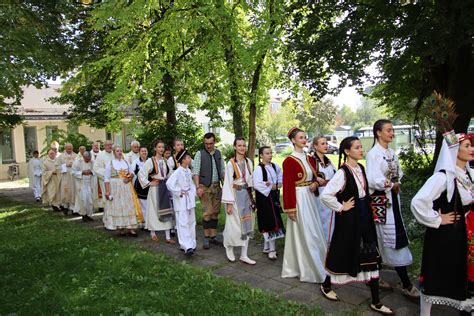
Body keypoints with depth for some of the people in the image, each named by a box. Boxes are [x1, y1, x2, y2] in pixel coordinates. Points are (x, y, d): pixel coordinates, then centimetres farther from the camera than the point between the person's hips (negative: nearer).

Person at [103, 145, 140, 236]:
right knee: (117, 207, -1)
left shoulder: (126, 162, 12)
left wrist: (130, 177, -5)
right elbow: (106, 179, -4)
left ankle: (130, 228, 3)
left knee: (128, 206, 0)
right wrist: (107, 191, -11)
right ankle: (121, 228, 8)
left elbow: (132, 172, 18)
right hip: (115, 188, -3)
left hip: (126, 188, 3)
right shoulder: (110, 163, 0)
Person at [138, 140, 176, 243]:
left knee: (167, 210, 3)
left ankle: (168, 237, 6)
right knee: (154, 210, 5)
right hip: (155, 188, -4)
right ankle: (153, 233, 24)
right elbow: (141, 173, -11)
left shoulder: (165, 161, 7)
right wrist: (149, 183, -9)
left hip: (165, 188, 4)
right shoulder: (150, 161, -8)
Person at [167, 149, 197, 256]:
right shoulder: (178, 172, -17)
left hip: (189, 200, 8)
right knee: (183, 223, -8)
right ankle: (187, 247, -9)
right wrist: (179, 193, -18)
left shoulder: (188, 171, 7)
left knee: (191, 222, 13)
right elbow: (169, 183, -27)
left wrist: (193, 193, 7)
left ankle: (191, 244, 23)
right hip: (181, 201, -8)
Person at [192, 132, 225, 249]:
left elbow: (222, 170, 14)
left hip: (217, 186, 5)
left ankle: (213, 237, 17)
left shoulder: (218, 153, 10)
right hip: (205, 187, -4)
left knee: (215, 212, 8)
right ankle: (206, 238, 6)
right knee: (207, 213, -5)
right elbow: (195, 172, -7)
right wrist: (198, 187, -17)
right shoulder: (200, 154, -3)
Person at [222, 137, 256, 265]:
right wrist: (229, 203, -14)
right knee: (234, 225, 1)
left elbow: (250, 180, 9)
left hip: (246, 194, 5)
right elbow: (227, 183, -11)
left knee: (246, 224, 7)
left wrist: (251, 198, 8)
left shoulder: (248, 162, 4)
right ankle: (229, 247, 29)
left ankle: (244, 255, 15)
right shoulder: (231, 163, -11)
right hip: (235, 195, -5)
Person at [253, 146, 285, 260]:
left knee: (274, 221, 12)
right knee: (268, 222, -5)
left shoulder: (275, 166, 7)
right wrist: (271, 187, -13)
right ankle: (271, 249, 3)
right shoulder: (258, 168, -14)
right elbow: (257, 184, -23)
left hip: (274, 197, 7)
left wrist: (278, 184, 3)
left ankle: (267, 246, 26)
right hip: (264, 197, -7)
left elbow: (280, 176, 23)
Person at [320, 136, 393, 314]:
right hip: (349, 219, -7)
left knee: (371, 257, 6)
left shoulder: (360, 168, 6)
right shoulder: (342, 172, -20)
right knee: (344, 254, 8)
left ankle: (376, 302, 16)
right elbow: (325, 195, -27)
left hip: (364, 217, 7)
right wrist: (341, 208, -18)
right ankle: (326, 286, 32)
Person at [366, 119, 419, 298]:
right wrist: (392, 185, -11)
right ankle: (406, 285, 7)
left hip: (392, 198, 8)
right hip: (381, 201, -8)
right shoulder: (373, 154, -15)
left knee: (381, 240, 14)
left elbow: (398, 173, 17)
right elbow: (373, 180, -24)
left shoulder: (391, 153, 11)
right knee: (394, 238, -3)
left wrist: (396, 185, -3)